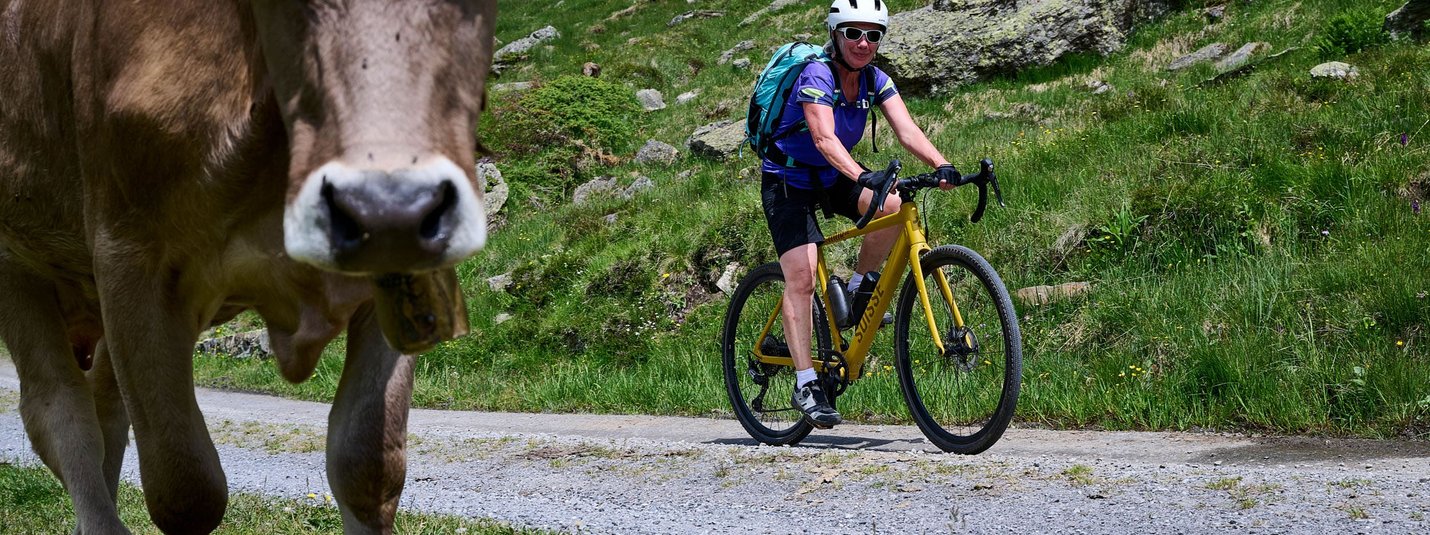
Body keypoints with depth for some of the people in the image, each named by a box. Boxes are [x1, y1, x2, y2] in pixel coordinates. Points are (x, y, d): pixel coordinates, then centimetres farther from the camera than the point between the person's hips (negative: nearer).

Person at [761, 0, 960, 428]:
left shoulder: (875, 82, -6)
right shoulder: (816, 76, -24)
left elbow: (906, 129, -18)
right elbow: (825, 138, -38)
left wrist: (940, 164, -37)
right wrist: (862, 177, -55)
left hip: (832, 179, 6)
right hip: (788, 181, -5)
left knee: (892, 205, -24)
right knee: (801, 278, -18)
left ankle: (857, 289, -2)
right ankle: (806, 384, -15)